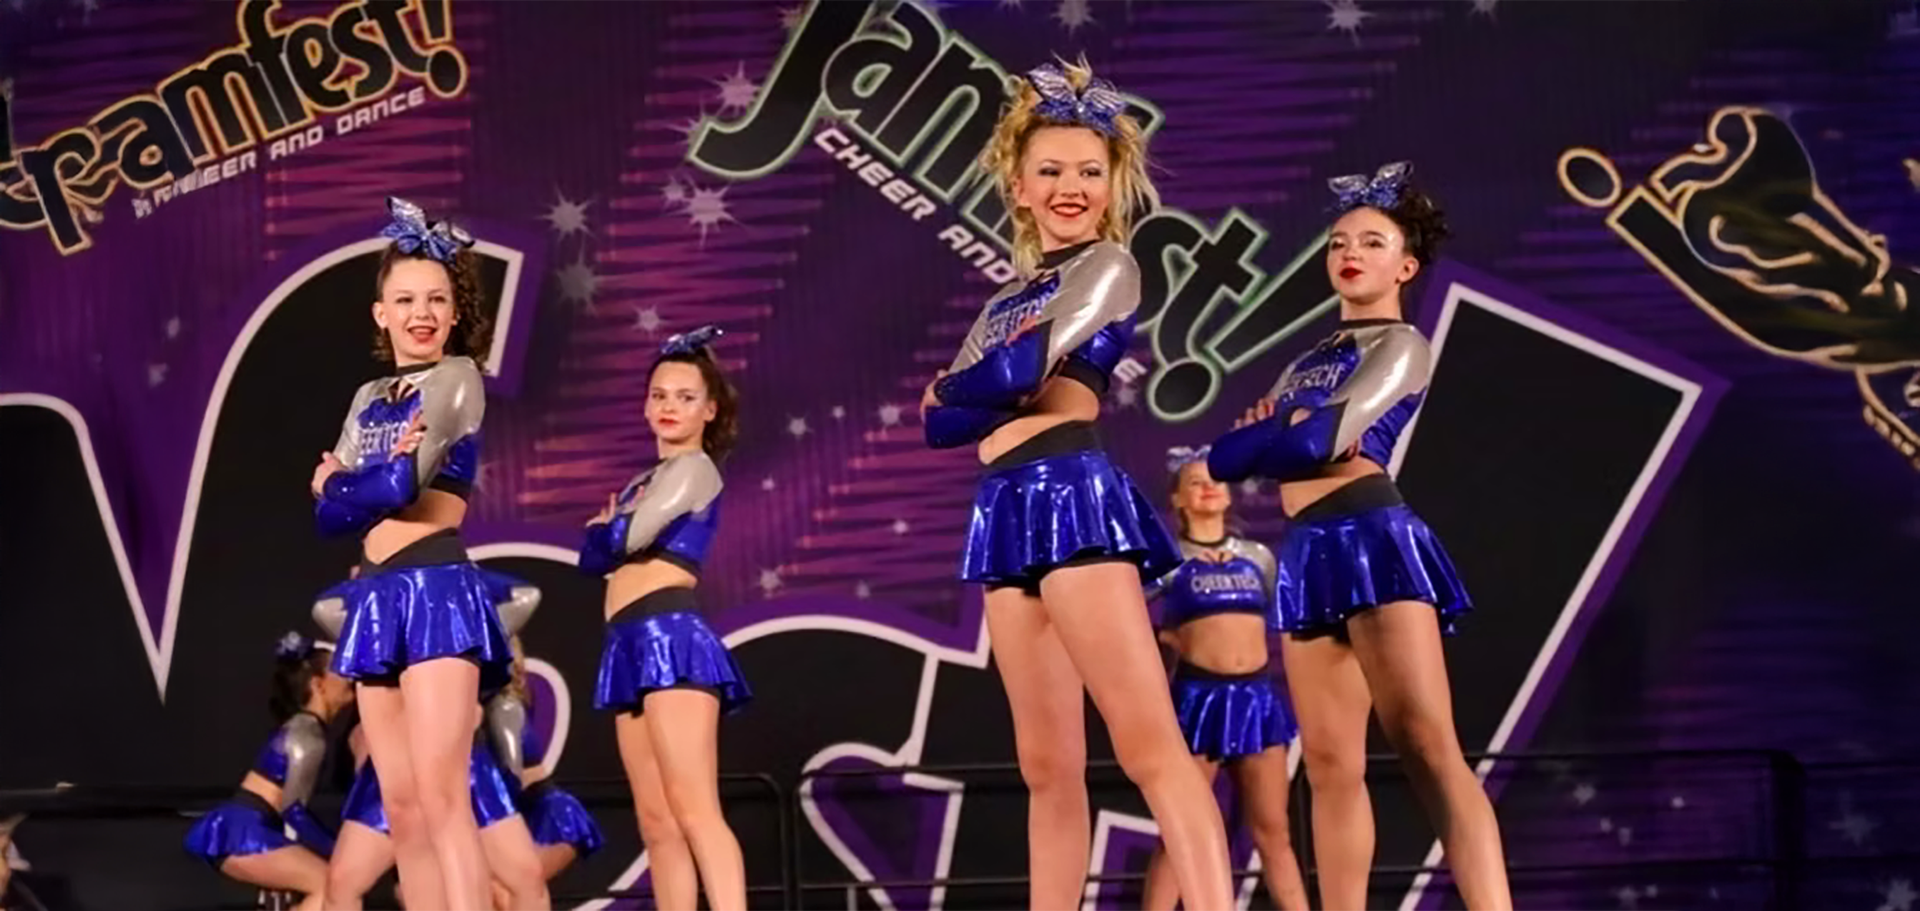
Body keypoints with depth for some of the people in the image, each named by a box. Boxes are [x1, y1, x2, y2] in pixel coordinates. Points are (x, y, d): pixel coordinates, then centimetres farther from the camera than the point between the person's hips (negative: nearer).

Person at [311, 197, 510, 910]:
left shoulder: (458, 377, 0)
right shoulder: (369, 398, 19)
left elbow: (403, 484, -12)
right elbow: (325, 512, 9)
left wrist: (343, 484, 5)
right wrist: (378, 476, -9)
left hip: (436, 590, -7)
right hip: (376, 599, 7)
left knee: (441, 797, -16)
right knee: (401, 807, 4)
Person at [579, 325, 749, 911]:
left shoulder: (696, 468, -1)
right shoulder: (646, 482, 24)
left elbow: (629, 537, -12)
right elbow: (595, 558, 19)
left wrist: (604, 528, 10)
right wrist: (607, 528, -1)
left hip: (669, 635, -9)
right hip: (632, 645, 9)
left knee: (694, 811, -20)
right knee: (657, 823, 3)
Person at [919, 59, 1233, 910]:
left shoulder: (1108, 266, 3)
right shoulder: (1010, 298, 24)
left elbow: (1016, 373, -11)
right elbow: (940, 423, 16)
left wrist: (949, 387, 8)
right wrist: (974, 395, -4)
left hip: (1073, 495, -8)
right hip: (1008, 513, 8)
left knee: (1148, 743, -18)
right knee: (1048, 768, 6)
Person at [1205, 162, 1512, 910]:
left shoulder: (1402, 345, 3)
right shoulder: (1309, 361, 25)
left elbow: (1324, 437, -12)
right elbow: (1247, 445, 16)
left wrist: (1269, 435, 4)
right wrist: (1275, 428, -4)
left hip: (1373, 537, -7)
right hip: (1307, 554, 8)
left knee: (1425, 744, -19)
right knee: (1330, 763, 2)